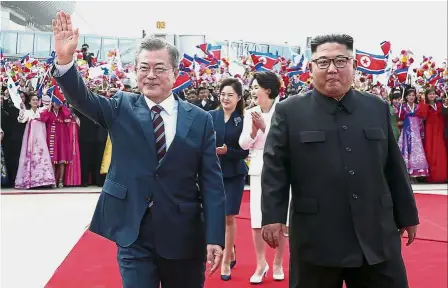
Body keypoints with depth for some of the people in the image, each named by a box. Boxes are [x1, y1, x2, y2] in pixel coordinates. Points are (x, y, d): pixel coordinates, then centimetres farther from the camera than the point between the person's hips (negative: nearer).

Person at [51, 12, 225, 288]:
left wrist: (215, 237, -8)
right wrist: (65, 59, -33)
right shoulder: (122, 108, 2)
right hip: (133, 235, 0)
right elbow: (83, 99, -15)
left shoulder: (200, 119, -2)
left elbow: (212, 182, -4)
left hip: (184, 236, 1)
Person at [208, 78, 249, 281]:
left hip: (234, 174, -2)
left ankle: (226, 261, 16)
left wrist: (227, 151, -21)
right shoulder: (210, 116, -1)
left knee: (229, 217, 1)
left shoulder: (243, 120, -5)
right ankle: (230, 251, 35)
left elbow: (245, 151, -6)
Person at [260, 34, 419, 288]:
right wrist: (272, 217, -10)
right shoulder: (289, 111, 0)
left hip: (378, 237, 3)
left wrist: (407, 215, 14)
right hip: (316, 240, -2)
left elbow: (394, 167, 12)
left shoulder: (378, 108, 9)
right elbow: (275, 169, -3)